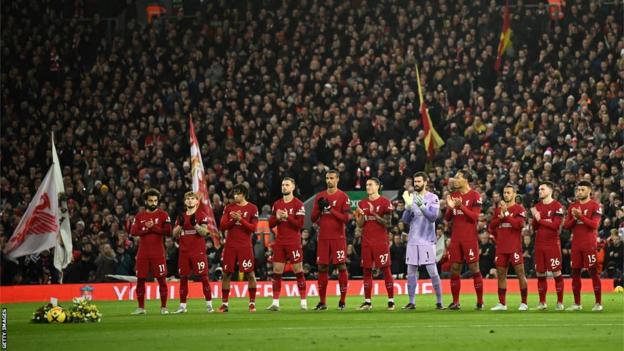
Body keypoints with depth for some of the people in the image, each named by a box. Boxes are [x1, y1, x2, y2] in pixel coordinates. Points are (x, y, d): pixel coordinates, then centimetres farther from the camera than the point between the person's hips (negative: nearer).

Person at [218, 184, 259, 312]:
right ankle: (224, 304, 9)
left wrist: (241, 219, -17)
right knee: (226, 274, 3)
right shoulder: (229, 208, 9)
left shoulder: (252, 208, 1)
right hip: (230, 245, 3)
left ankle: (252, 303, 4)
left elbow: (253, 228, -6)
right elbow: (222, 226, 4)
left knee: (250, 274, -4)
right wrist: (233, 220, -12)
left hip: (245, 246, -3)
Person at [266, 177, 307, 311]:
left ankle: (303, 302, 1)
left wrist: (287, 217, -19)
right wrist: (277, 218, -8)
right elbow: (270, 224, 12)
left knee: (298, 270, -3)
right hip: (279, 243, 5)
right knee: (276, 271, 1)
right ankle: (275, 302, 3)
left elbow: (300, 224, -11)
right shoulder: (277, 204, 12)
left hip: (294, 243, -5)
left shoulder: (298, 204, -3)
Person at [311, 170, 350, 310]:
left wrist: (330, 209, -15)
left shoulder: (343, 197, -1)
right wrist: (319, 208, -7)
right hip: (323, 238, 4)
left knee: (341, 267, -6)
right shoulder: (319, 196, 12)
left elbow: (346, 218, -9)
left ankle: (342, 301, -1)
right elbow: (313, 218, 11)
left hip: (338, 237, -4)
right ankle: (322, 302, 9)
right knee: (322, 268, 3)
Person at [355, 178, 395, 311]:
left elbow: (387, 223, -8)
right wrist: (360, 216, -8)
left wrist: (374, 214, -17)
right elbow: (360, 225, 12)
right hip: (366, 242, 5)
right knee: (367, 271, 5)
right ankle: (367, 301, 10)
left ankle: (391, 300, 1)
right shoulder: (362, 203, 12)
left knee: (386, 269, -3)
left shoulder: (385, 202, -3)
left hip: (381, 242, -5)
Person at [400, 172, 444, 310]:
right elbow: (405, 220, 5)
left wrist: (421, 205, -24)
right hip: (413, 240, 4)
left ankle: (439, 301, 0)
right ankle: (411, 302, 10)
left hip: (427, 241, -4)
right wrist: (408, 206, -12)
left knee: (432, 272, -6)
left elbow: (433, 217, -13)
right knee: (411, 272, 5)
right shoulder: (411, 197, 10)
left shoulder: (433, 198, -2)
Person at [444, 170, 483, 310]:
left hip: (470, 238, -5)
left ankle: (480, 302, 1)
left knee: (474, 268, -4)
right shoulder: (453, 195, 12)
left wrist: (461, 206, -22)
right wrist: (450, 207, -7)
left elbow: (475, 217, -12)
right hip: (455, 238, 6)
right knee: (454, 269, 3)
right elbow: (447, 218, 12)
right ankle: (455, 301, 7)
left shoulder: (474, 196, -5)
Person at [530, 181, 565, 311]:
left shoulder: (557, 206, -6)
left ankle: (560, 302, 0)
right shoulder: (537, 206, 13)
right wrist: (535, 218, -7)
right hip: (539, 244, 6)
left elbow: (556, 225, -14)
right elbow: (534, 228, 13)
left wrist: (540, 219, -10)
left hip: (552, 244, -6)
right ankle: (542, 302, 13)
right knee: (540, 273, 7)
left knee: (556, 272, -5)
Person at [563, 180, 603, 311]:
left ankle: (598, 303, -2)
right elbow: (566, 225, 11)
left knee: (593, 272, -5)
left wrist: (580, 216, -18)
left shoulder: (595, 206, -3)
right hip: (576, 245, 5)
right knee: (575, 272, 6)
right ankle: (577, 304, 12)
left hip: (590, 245, -5)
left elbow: (594, 225, -14)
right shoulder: (572, 206, 14)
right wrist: (574, 218, -8)